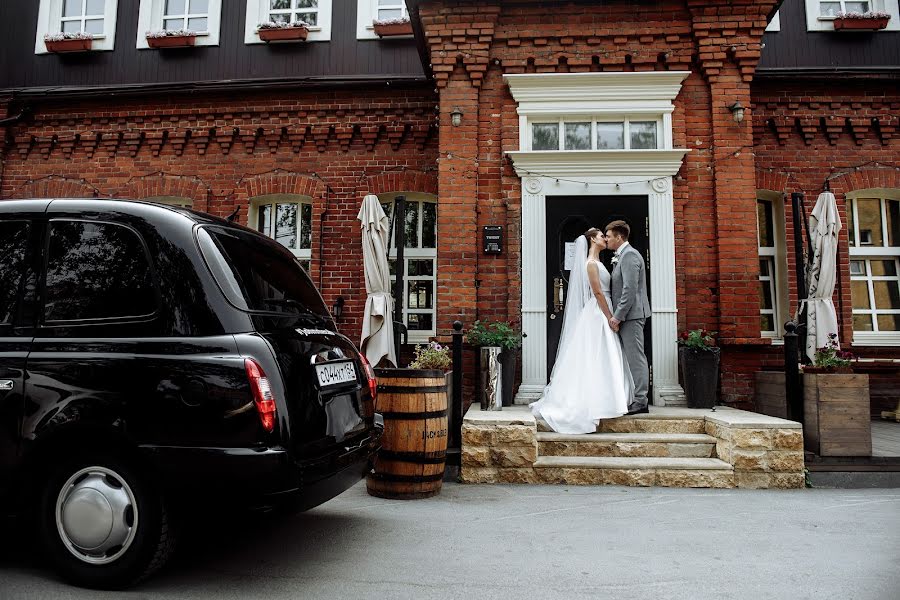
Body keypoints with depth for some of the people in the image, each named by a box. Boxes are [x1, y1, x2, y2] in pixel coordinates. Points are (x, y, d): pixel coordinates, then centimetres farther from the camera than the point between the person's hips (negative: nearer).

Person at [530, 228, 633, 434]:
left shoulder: (597, 262, 17)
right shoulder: (591, 263, -12)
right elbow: (597, 292, -17)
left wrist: (610, 316, 14)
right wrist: (610, 317, -17)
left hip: (602, 314, 10)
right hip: (598, 315, -10)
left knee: (600, 361, 11)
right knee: (596, 360, -6)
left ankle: (599, 400, 16)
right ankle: (596, 402, -1)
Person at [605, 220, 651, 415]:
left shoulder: (629, 255, -13)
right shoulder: (622, 255, 19)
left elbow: (630, 290, -20)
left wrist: (617, 316, -19)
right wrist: (617, 315, 16)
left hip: (631, 314, -10)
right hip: (626, 316, 10)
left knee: (636, 358, -6)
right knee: (632, 358, 11)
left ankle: (640, 402, -2)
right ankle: (635, 399, 17)